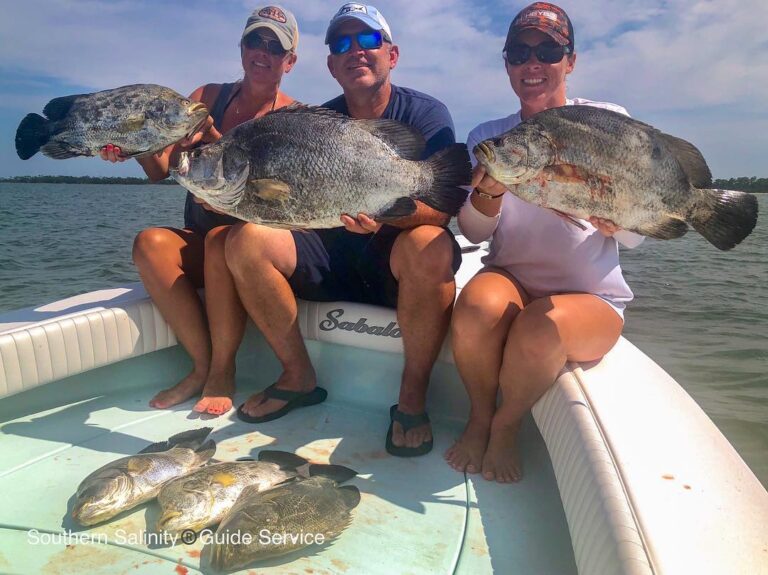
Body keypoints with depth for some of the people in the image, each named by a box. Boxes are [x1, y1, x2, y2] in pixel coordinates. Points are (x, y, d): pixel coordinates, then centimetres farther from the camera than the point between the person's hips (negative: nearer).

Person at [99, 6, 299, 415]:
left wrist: (214, 141, -31)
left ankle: (222, 373, -18)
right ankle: (203, 365, -15)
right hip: (198, 246, 4)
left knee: (222, 237, -34)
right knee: (149, 242, -25)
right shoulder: (209, 98, 7)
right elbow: (161, 170, -3)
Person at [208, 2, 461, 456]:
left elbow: (438, 211, -18)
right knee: (247, 240, -16)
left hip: (398, 265, -3)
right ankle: (300, 378, -3)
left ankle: (413, 397, -17)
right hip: (332, 256, 4)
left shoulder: (426, 114, -5)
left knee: (429, 247, -37)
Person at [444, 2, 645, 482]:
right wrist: (488, 195, -23)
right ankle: (479, 417, -3)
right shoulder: (487, 136, 6)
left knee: (538, 329, -33)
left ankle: (506, 427, -3)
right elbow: (475, 233, -2)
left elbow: (636, 236, -1)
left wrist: (615, 221, -25)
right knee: (476, 309, -31)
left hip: (592, 296, -1)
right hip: (510, 277, 2)